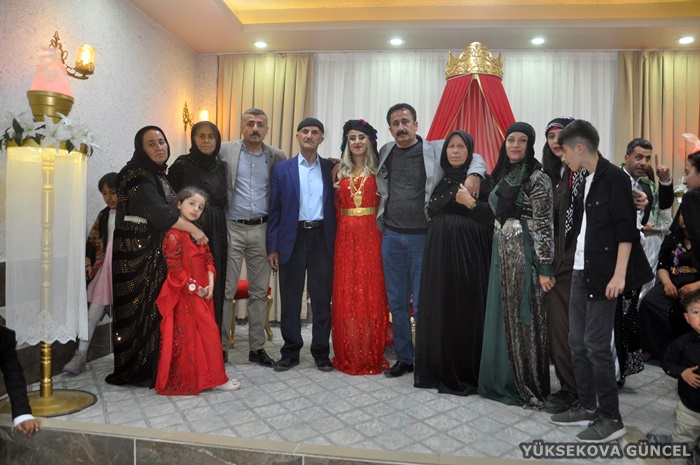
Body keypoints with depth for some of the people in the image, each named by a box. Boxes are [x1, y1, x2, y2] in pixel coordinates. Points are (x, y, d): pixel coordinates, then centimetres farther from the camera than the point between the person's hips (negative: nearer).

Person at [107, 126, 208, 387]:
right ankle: (136, 370, 11)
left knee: (155, 305, 10)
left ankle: (152, 365, 22)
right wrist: (193, 229, -19)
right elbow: (160, 212, -22)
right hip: (136, 250, -8)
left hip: (155, 250, 8)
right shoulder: (137, 176, -13)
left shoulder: (158, 174, 15)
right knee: (139, 307, -1)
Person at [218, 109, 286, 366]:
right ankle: (221, 347, 15)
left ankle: (257, 347, 19)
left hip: (262, 230, 2)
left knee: (260, 291, 8)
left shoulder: (277, 156, 7)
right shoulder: (225, 150, 2)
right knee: (226, 290, 2)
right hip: (231, 228, -2)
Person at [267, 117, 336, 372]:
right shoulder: (281, 169, 6)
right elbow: (274, 209, 3)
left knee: (322, 298, 6)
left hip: (322, 238, 1)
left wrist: (337, 242, -1)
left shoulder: (331, 169, 8)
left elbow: (335, 206, 7)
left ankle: (321, 351, 19)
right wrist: (272, 247, -2)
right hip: (292, 239, 0)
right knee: (290, 298, 7)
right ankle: (290, 352, 20)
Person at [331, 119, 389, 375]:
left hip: (371, 235, -2)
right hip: (345, 236, 3)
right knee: (345, 293, 3)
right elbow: (335, 206, 15)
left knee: (372, 291, 1)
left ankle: (371, 354, 13)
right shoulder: (340, 171, 12)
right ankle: (348, 355, 15)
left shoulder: (378, 170, 3)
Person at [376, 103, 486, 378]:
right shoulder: (385, 153, 11)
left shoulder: (436, 149, 1)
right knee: (396, 302, 10)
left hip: (423, 237, -4)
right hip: (391, 236, 4)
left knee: (422, 303, 1)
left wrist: (474, 174, -17)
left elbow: (474, 157, 4)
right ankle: (403, 358, 25)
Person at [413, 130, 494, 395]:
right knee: (437, 309, 8)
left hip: (466, 253, -5)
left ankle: (465, 373, 12)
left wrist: (470, 203, -23)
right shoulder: (440, 178, 14)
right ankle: (438, 370, 20)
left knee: (464, 310, -1)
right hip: (437, 251, 6)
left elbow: (493, 214, -10)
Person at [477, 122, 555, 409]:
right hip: (501, 253, 7)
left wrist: (545, 267, -18)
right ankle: (504, 380, 27)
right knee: (502, 317, 12)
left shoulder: (537, 178, -10)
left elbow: (543, 225, -15)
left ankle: (530, 387, 16)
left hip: (524, 255, -7)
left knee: (523, 318, 1)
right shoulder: (503, 174, 13)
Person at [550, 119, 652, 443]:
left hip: (602, 273, -9)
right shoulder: (587, 180, 14)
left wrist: (619, 274, -19)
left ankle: (611, 419, 10)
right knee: (577, 341, 12)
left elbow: (627, 229, -14)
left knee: (596, 344, -4)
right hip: (581, 271, 9)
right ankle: (587, 407, 25)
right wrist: (577, 266, 14)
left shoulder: (614, 178, -10)